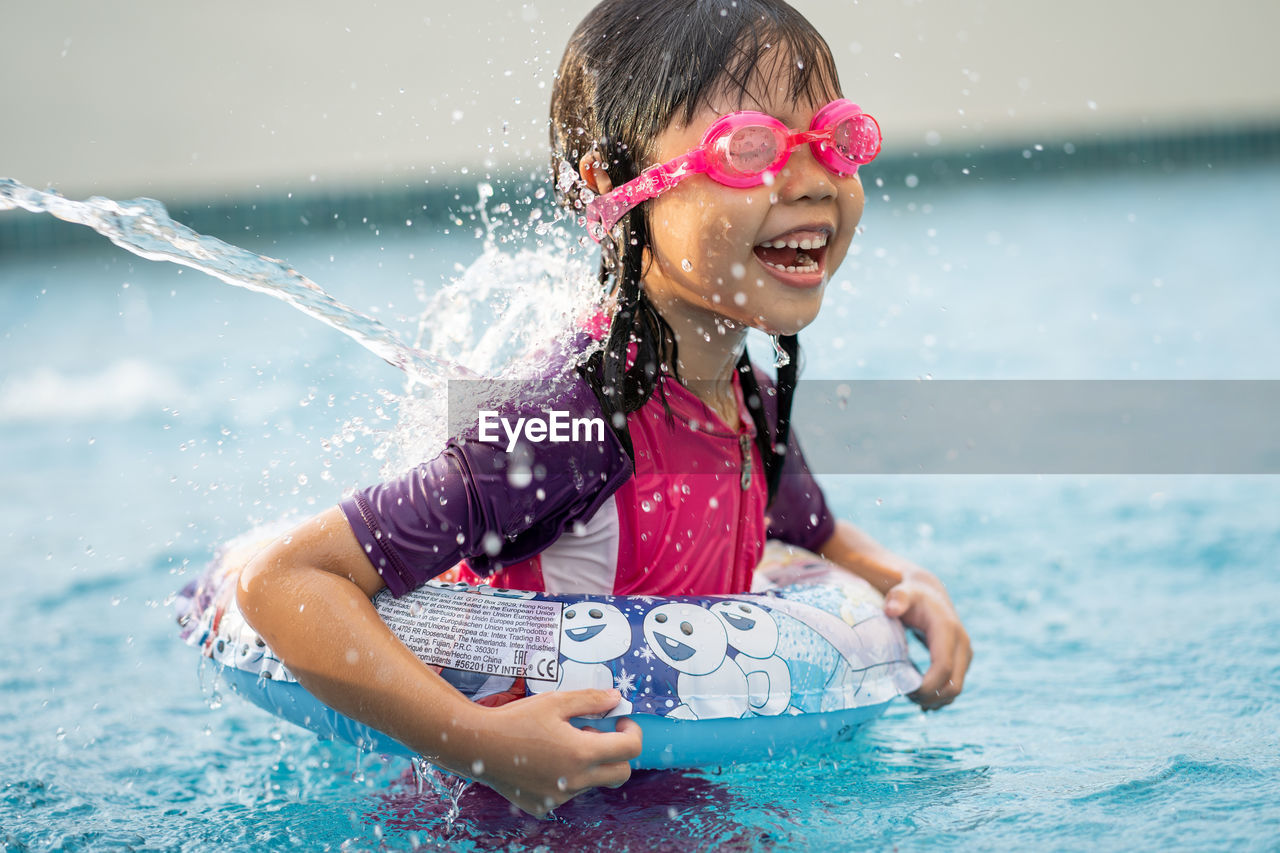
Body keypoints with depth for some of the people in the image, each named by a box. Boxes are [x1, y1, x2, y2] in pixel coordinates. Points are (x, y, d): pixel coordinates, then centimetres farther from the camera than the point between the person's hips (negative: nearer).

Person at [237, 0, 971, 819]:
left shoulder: (755, 406, -3)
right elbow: (284, 581, -29)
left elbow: (815, 536, 21)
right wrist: (481, 743, -33)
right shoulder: (571, 421, -28)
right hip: (492, 813, -6)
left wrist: (908, 583, 1)